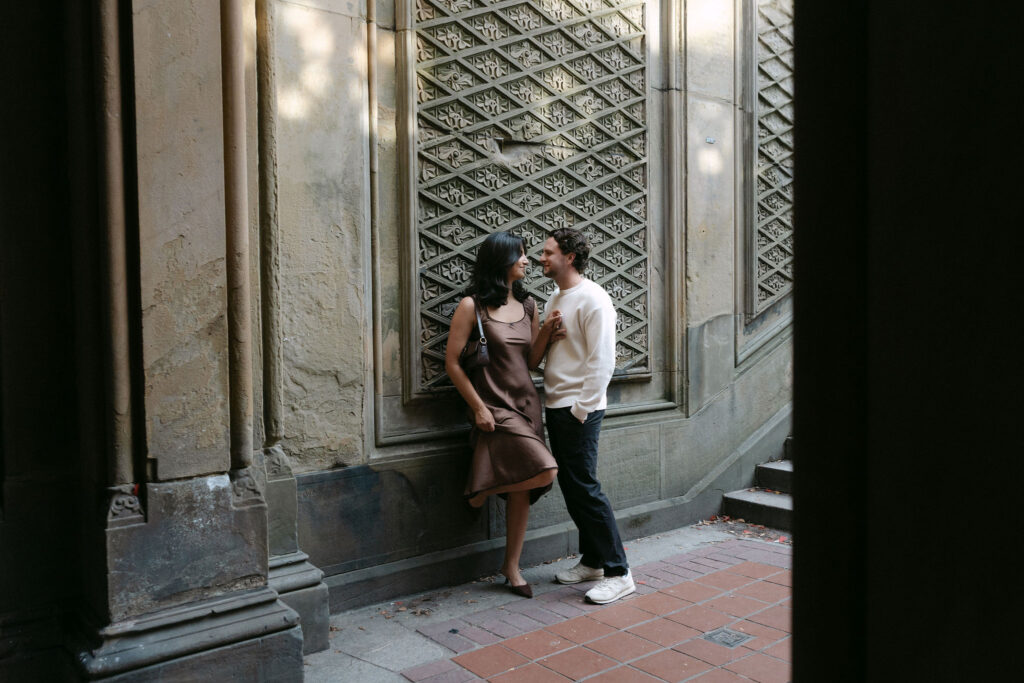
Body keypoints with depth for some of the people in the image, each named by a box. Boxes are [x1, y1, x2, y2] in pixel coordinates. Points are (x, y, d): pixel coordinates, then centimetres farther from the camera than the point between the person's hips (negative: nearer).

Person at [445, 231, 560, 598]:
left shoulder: (527, 305, 11)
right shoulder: (472, 306, -7)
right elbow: (452, 362, -7)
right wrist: (478, 408, -10)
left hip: (526, 404, 6)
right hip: (495, 407, -6)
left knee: (522, 489, 8)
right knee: (544, 471, -19)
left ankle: (511, 567, 21)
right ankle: (481, 488, 7)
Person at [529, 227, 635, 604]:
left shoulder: (592, 299, -12)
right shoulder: (555, 300, 16)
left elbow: (602, 361, -17)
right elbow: (535, 357, 20)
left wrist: (581, 409, -17)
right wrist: (546, 333, -1)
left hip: (579, 409, -9)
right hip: (555, 405, 9)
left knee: (585, 488, -8)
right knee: (571, 487, 13)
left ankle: (618, 572, 2)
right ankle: (592, 561, 26)